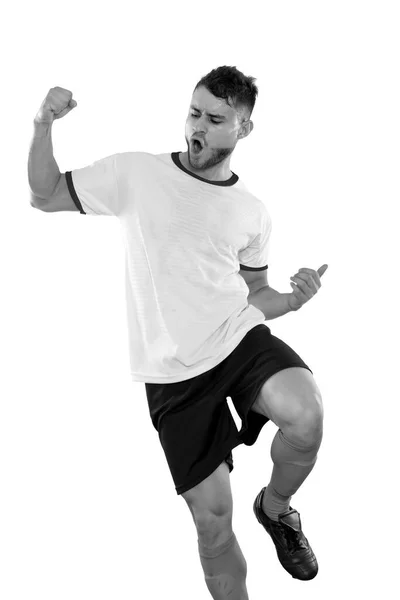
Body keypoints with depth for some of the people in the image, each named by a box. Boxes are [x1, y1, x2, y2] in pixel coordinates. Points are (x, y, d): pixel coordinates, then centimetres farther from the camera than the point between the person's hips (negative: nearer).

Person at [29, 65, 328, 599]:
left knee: (306, 415, -30)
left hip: (240, 337, 2)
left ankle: (275, 506, 3)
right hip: (174, 371, -1)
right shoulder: (136, 173, 0)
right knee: (212, 516, 0)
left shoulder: (252, 211, 7)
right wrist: (45, 125, -13)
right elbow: (44, 196, 3)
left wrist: (293, 299, -6)